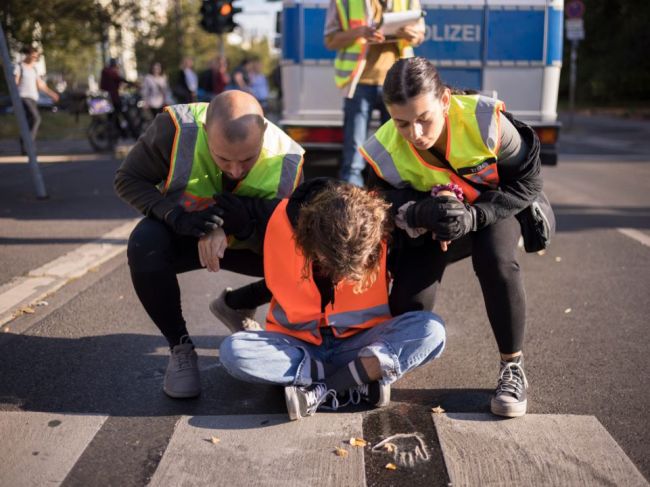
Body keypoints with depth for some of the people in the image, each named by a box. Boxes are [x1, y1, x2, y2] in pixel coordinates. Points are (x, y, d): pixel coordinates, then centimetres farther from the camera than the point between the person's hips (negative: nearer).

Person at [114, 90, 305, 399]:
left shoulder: (286, 161, -26)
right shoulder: (175, 128, -31)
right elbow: (127, 179, -19)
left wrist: (247, 228, -41)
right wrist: (175, 215, -38)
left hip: (247, 243, 2)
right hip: (180, 234, -1)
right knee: (144, 247, -35)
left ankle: (236, 305, 10)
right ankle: (180, 348, -12)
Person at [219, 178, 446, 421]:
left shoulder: (379, 227, -18)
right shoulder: (284, 219, -19)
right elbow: (295, 314, -7)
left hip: (359, 342, 0)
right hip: (298, 344, 1)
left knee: (432, 329, -26)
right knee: (232, 350, -29)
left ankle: (321, 390, -26)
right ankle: (363, 380, -24)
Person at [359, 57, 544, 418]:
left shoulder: (486, 121, -32)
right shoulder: (385, 152, -27)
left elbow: (527, 182, -20)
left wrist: (474, 216, -36)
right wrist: (422, 213, -41)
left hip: (495, 210, -1)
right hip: (428, 227, 1)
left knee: (496, 261, -35)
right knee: (409, 302, -18)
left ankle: (513, 368, -14)